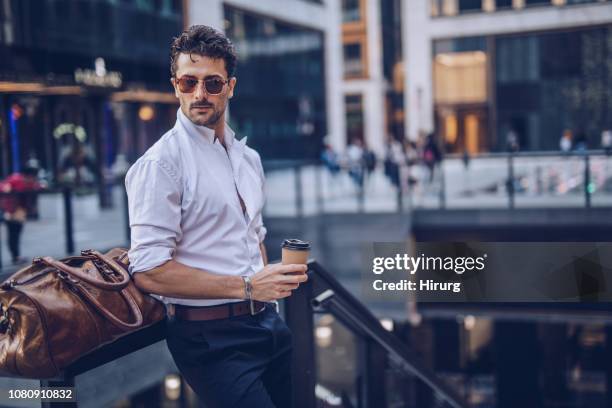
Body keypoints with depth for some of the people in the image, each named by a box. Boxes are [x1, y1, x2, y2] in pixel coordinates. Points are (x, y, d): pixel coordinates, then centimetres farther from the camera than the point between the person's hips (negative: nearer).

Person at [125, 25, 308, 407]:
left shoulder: (248, 157, 10)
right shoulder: (161, 163, -15)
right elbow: (148, 271, -21)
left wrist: (270, 285, 8)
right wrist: (247, 287, -21)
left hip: (267, 321, 8)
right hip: (213, 337, -7)